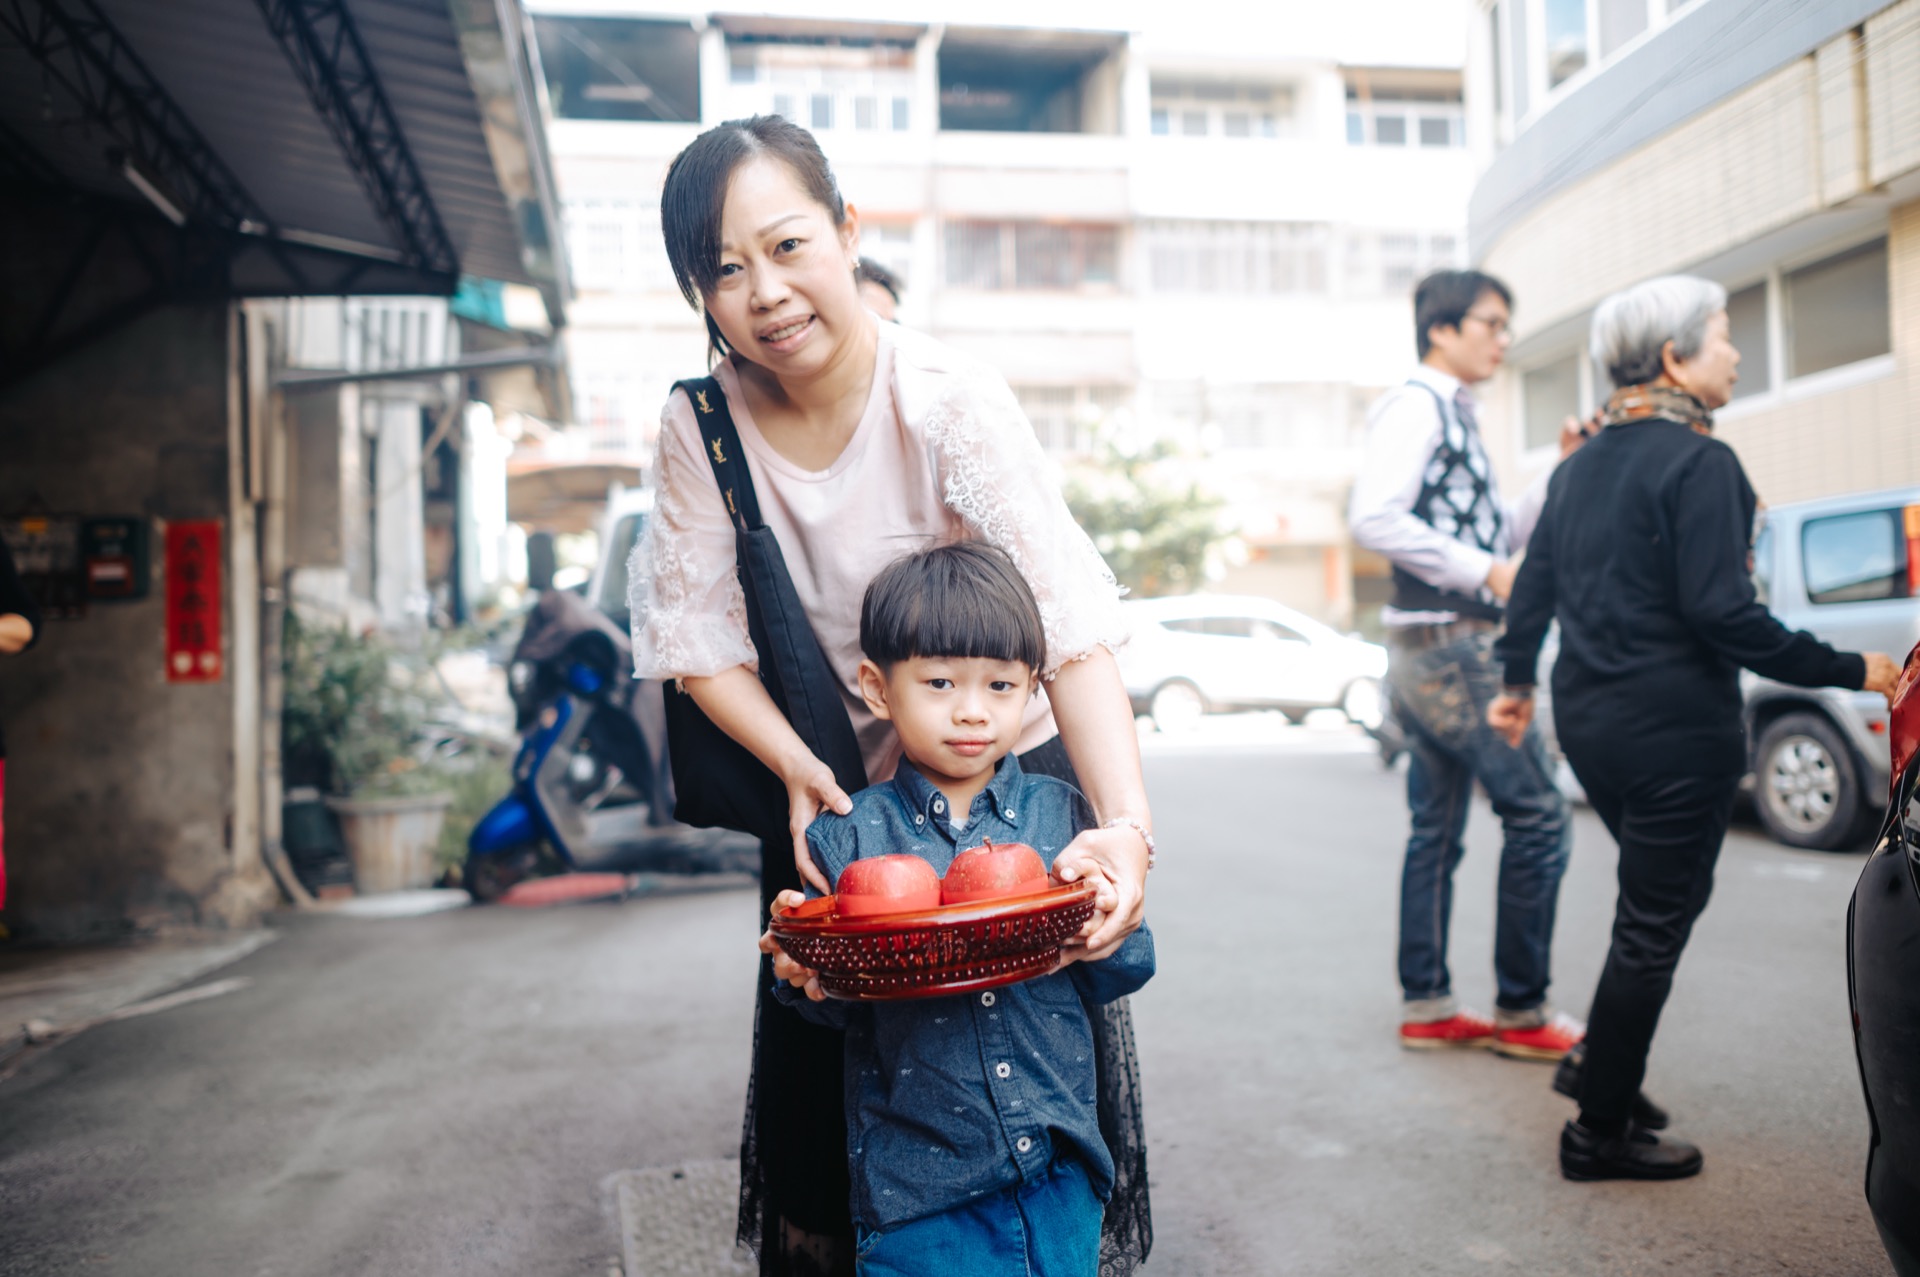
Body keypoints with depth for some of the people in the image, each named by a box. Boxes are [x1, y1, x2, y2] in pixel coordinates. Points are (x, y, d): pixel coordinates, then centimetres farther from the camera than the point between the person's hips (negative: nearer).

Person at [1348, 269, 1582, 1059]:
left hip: (1428, 652, 10)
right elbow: (1373, 518, -23)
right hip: (1447, 640, -10)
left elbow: (1496, 534, 23)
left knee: (1437, 829, 11)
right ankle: (1521, 1011, 3)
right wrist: (1485, 571, -22)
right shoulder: (1415, 404, -9)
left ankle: (1426, 1006, 17)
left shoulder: (1454, 416, 20)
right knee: (1537, 811, -6)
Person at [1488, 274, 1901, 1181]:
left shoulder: (1581, 465, 11)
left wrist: (1517, 679, 28)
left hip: (1588, 720, 8)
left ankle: (1603, 1067, 30)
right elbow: (1720, 613, -20)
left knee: (1660, 903, 24)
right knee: (1654, 926, 2)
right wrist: (1848, 672, -13)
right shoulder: (1700, 462, -14)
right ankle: (1601, 1133, 11)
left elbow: (1534, 583, 16)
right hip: (1673, 729, -8)